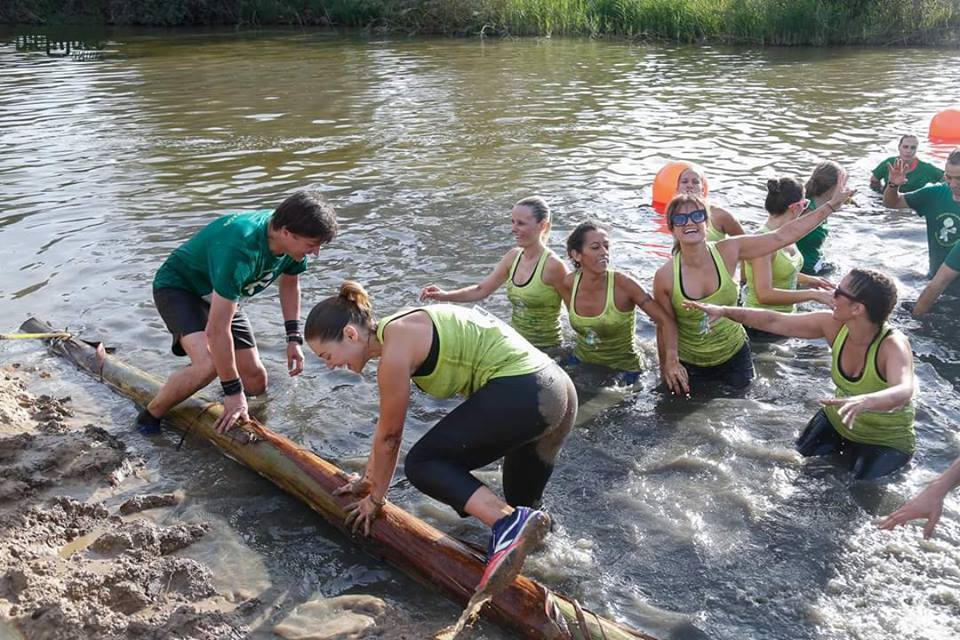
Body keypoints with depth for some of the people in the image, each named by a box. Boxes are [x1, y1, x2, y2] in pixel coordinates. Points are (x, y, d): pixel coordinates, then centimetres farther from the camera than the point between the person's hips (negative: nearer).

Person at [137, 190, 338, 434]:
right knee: (209, 364, -33)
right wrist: (233, 391, -32)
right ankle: (149, 418, -9)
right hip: (177, 287, -7)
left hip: (220, 295, 7)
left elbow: (290, 283, 7)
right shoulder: (241, 249, -41)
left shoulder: (292, 241, -17)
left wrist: (294, 338, 0)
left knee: (256, 384, 2)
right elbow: (217, 330, -39)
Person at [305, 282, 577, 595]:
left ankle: (508, 523, -19)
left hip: (520, 394, -10)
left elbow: (389, 436, -1)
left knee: (422, 464, -6)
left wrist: (376, 497, 14)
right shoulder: (398, 331, 17)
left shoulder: (395, 349, -12)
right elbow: (386, 424, 27)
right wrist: (368, 479, 34)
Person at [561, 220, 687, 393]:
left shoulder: (623, 284, -24)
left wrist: (671, 361, -38)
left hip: (623, 370, -3)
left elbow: (665, 321, -25)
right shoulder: (568, 284, -12)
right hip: (581, 362, 4)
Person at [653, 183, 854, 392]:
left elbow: (783, 236, -13)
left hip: (734, 357, 2)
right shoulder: (665, 277, -20)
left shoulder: (728, 251, -15)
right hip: (689, 365, -2)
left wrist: (831, 205, -12)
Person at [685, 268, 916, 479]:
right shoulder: (834, 325, -16)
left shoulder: (893, 345, -32)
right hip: (837, 421, 5)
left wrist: (864, 402, -73)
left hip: (886, 442, -5)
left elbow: (904, 392, -52)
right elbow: (775, 321, -9)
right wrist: (725, 311, -15)